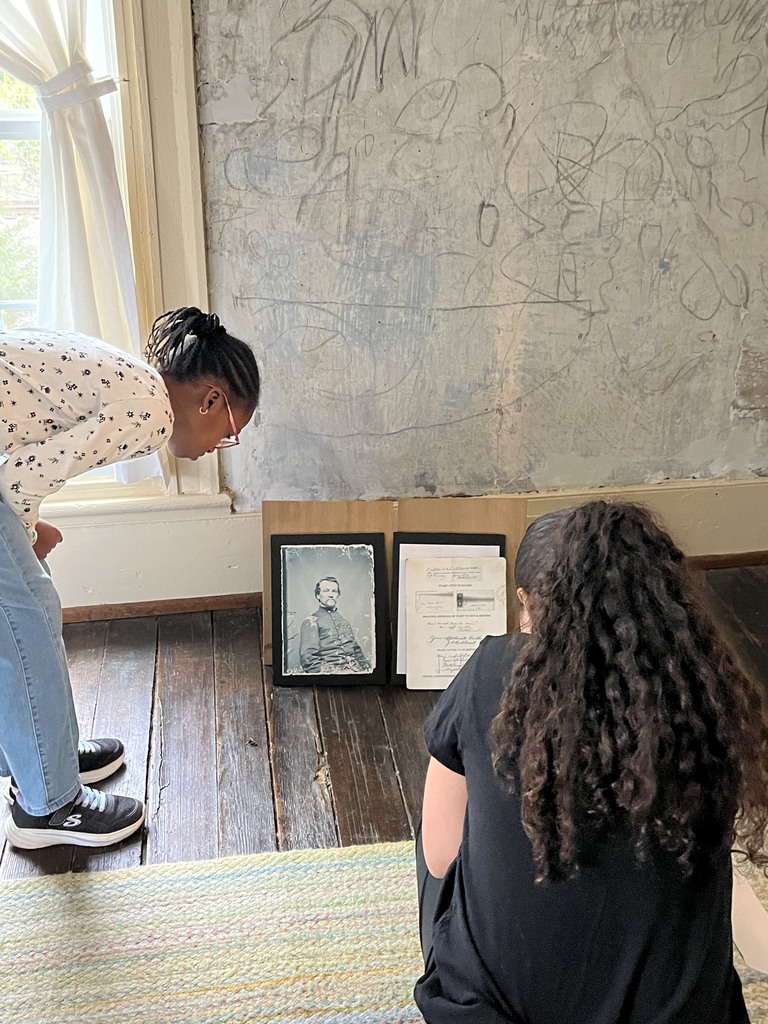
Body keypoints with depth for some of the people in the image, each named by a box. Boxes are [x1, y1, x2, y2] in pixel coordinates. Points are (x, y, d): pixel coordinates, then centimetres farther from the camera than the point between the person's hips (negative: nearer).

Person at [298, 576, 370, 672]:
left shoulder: (343, 619, 26)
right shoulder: (311, 621, 7)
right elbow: (307, 659, -3)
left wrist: (366, 667, 8)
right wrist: (324, 671, -18)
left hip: (353, 668, 6)